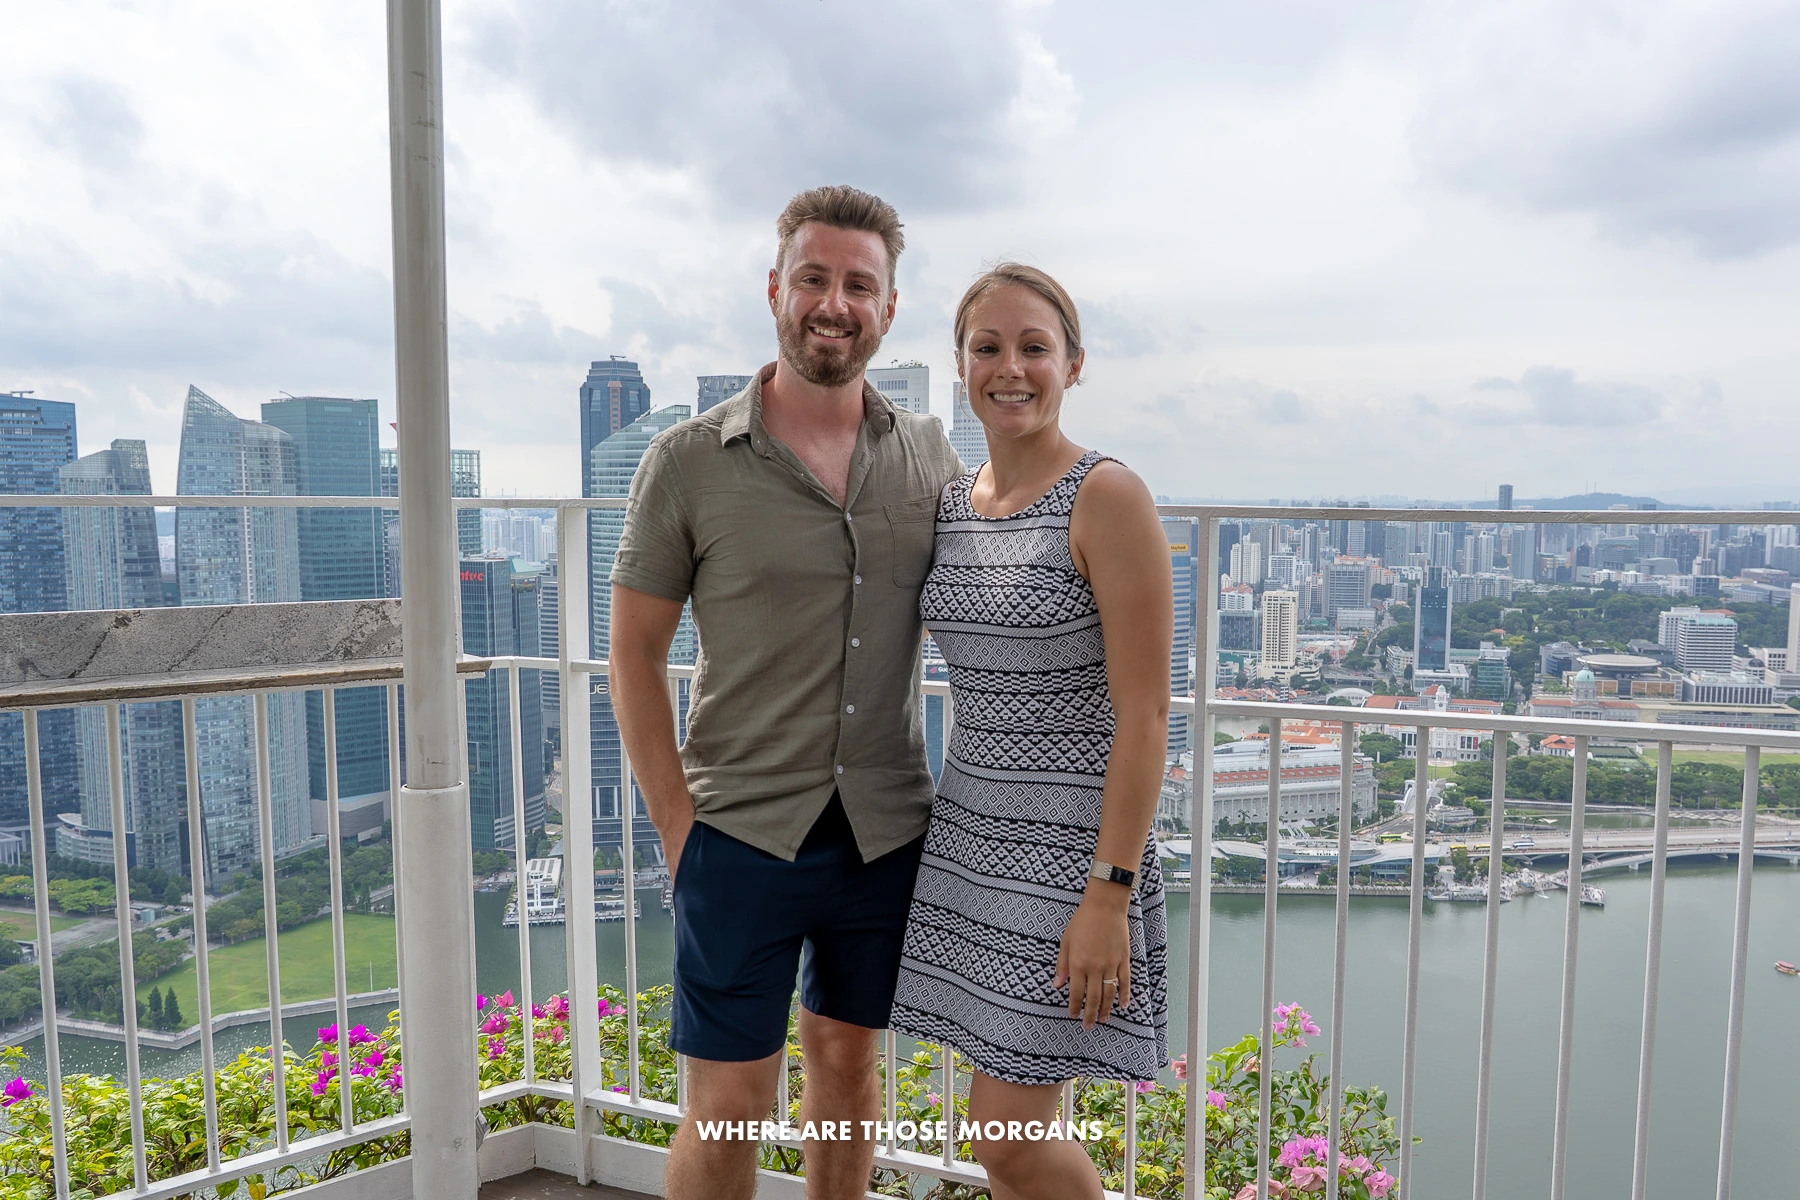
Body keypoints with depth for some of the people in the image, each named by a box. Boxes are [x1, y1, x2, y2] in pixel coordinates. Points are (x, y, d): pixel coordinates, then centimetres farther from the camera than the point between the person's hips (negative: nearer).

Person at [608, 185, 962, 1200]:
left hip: (889, 832, 3)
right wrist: (678, 824, -7)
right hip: (744, 836, -3)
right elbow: (635, 655, -1)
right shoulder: (691, 461, -6)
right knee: (728, 1105, 5)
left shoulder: (930, 454, 3)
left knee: (848, 1060, 19)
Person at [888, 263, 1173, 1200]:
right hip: (971, 824, 7)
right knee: (1017, 1114, 16)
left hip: (1071, 840, -6)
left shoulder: (1107, 499, -14)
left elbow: (1144, 718, -16)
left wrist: (1110, 895, -18)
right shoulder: (949, 502, 7)